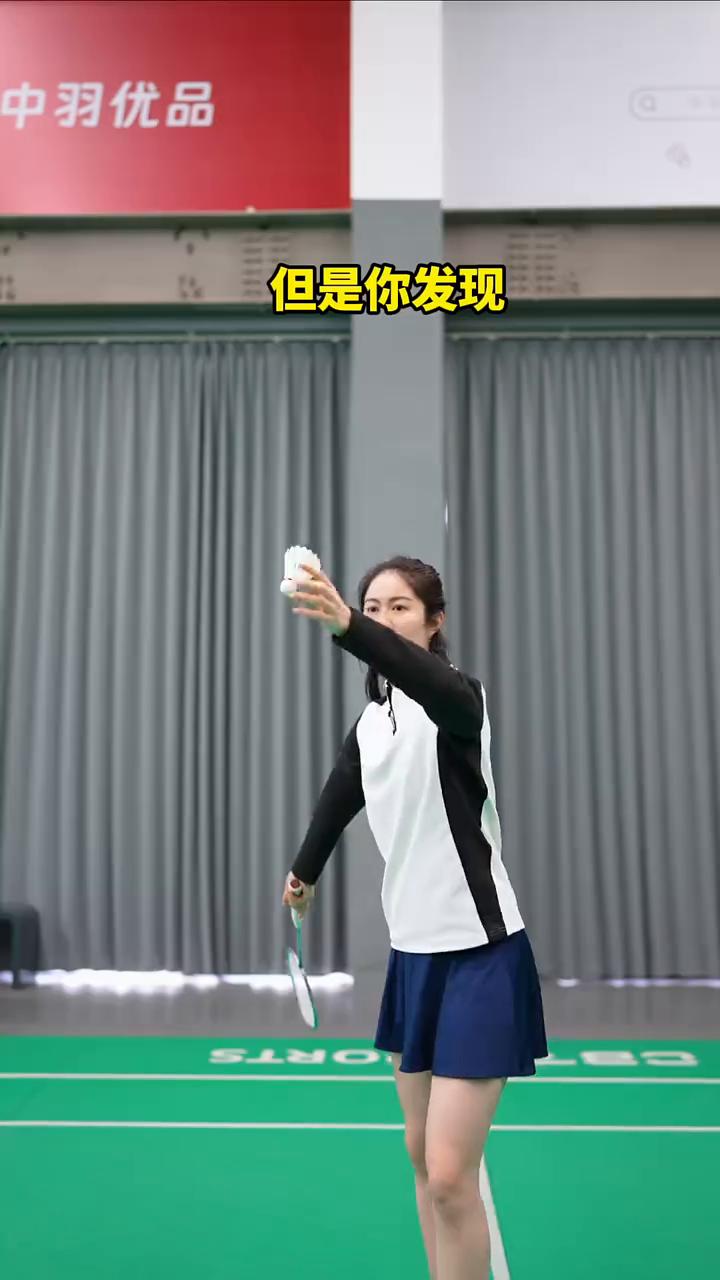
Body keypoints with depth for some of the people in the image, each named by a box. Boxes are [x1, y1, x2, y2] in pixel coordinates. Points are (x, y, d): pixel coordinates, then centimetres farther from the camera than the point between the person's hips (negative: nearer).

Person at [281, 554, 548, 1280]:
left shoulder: (457, 699, -16)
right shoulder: (369, 722, 6)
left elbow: (428, 679, -42)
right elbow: (339, 798, 24)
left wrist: (343, 627, -59)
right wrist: (305, 872, 40)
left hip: (478, 954, -7)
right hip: (413, 951, 7)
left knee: (450, 1175, -6)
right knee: (422, 1159, 15)